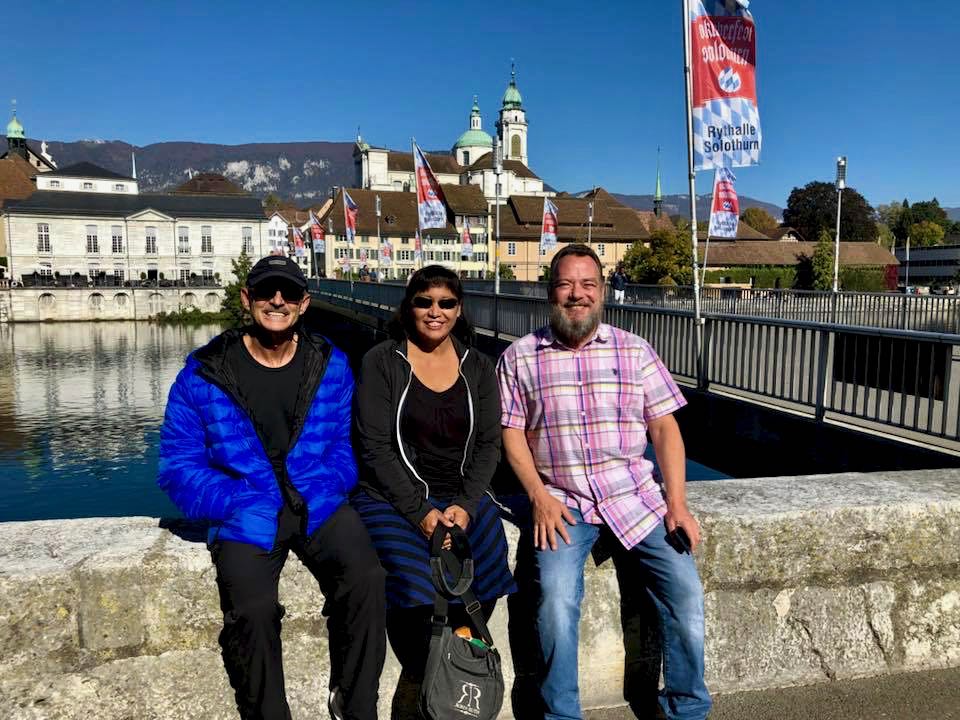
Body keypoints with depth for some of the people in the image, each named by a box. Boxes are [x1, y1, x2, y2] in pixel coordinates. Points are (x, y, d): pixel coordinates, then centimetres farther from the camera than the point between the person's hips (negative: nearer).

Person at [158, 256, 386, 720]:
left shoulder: (330, 366, 5)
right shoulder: (204, 374, -1)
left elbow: (345, 446, 6)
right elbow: (178, 466, -1)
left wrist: (318, 496, -13)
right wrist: (241, 506, -15)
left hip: (318, 504, 2)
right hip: (246, 515, -1)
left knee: (366, 577, -24)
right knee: (253, 608, -28)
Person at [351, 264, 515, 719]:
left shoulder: (478, 368, 11)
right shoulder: (382, 362, 0)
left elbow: (488, 444, 6)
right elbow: (375, 447, -7)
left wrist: (466, 506, -10)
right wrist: (420, 512, -14)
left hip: (463, 497, 3)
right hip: (392, 497, -3)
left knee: (485, 582, -22)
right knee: (416, 588, -27)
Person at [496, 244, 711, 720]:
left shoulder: (634, 351, 8)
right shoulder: (520, 357, 5)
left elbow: (665, 428, 6)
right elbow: (512, 432, 3)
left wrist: (677, 503, -3)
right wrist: (539, 496, -9)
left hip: (634, 496, 2)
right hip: (561, 501, -1)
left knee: (685, 587, -12)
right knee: (557, 596, -23)